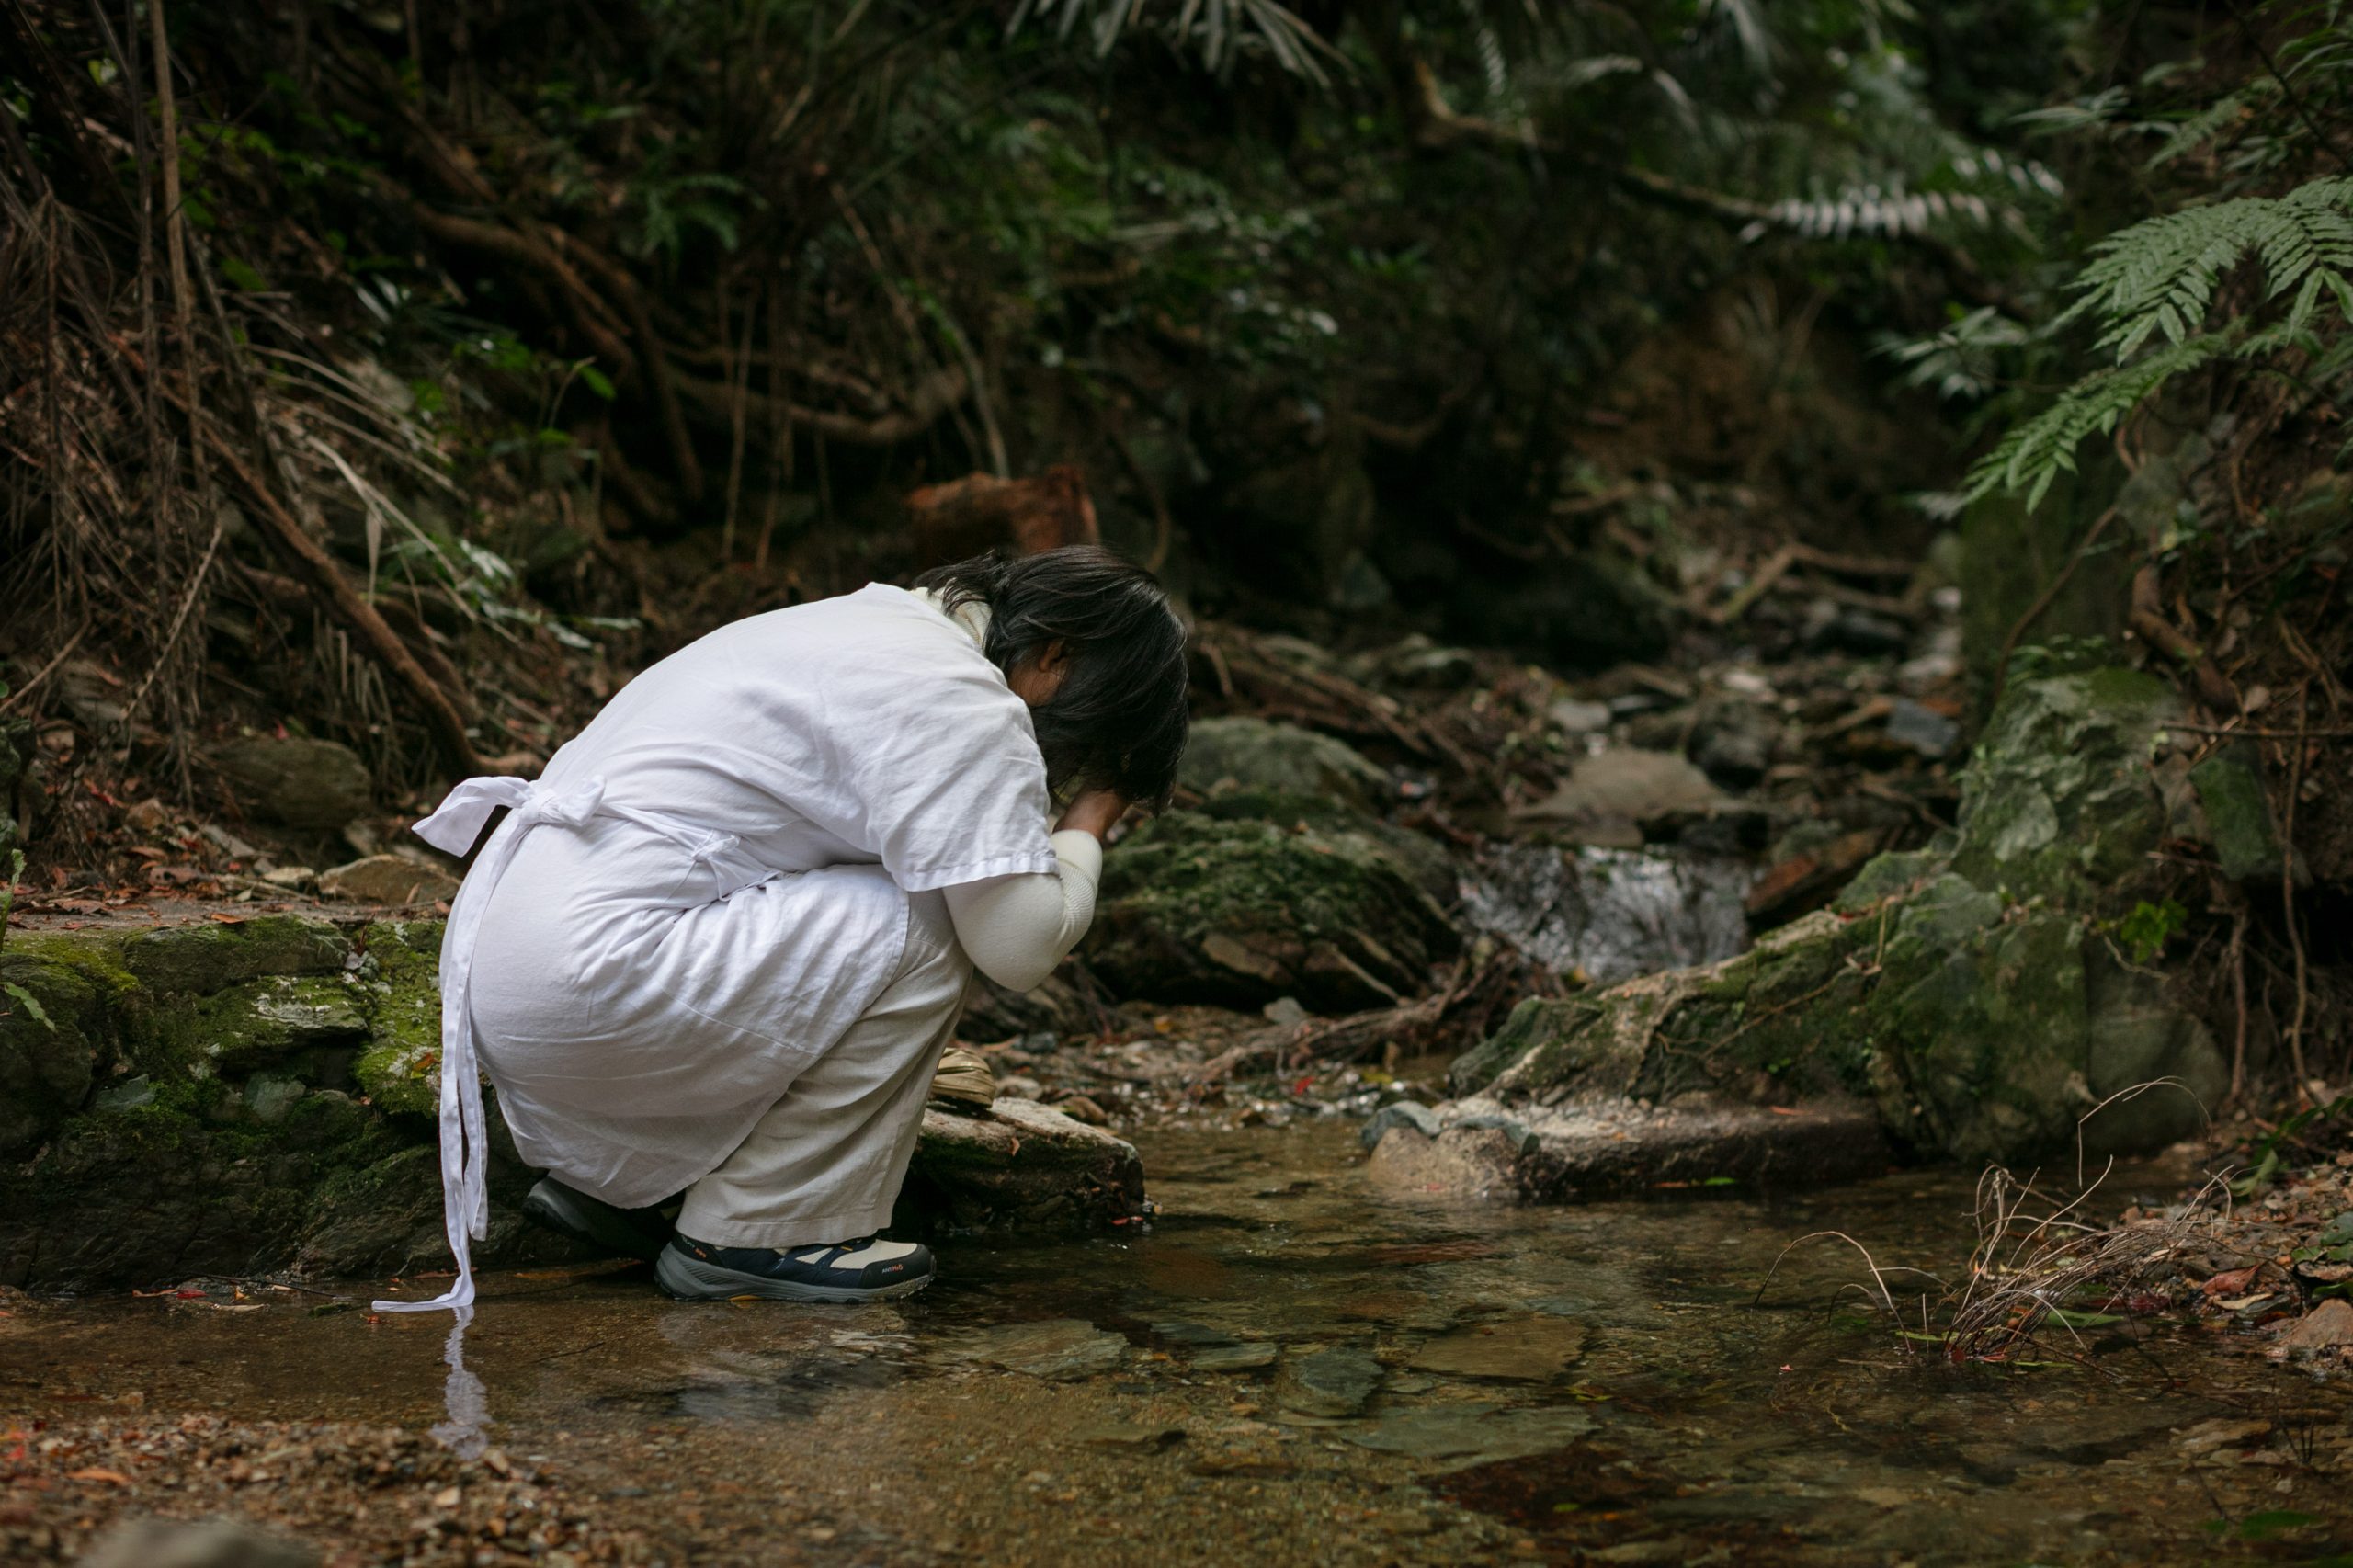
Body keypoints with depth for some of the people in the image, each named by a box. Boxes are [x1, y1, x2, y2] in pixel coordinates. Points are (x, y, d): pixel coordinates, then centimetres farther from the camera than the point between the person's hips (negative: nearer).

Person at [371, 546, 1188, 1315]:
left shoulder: (871, 623, 19)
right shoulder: (957, 702, -12)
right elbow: (1021, 941, -15)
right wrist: (1091, 816, 2)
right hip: (583, 985, -10)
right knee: (924, 933, -13)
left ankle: (598, 1174, 21)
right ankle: (753, 1234, -2)